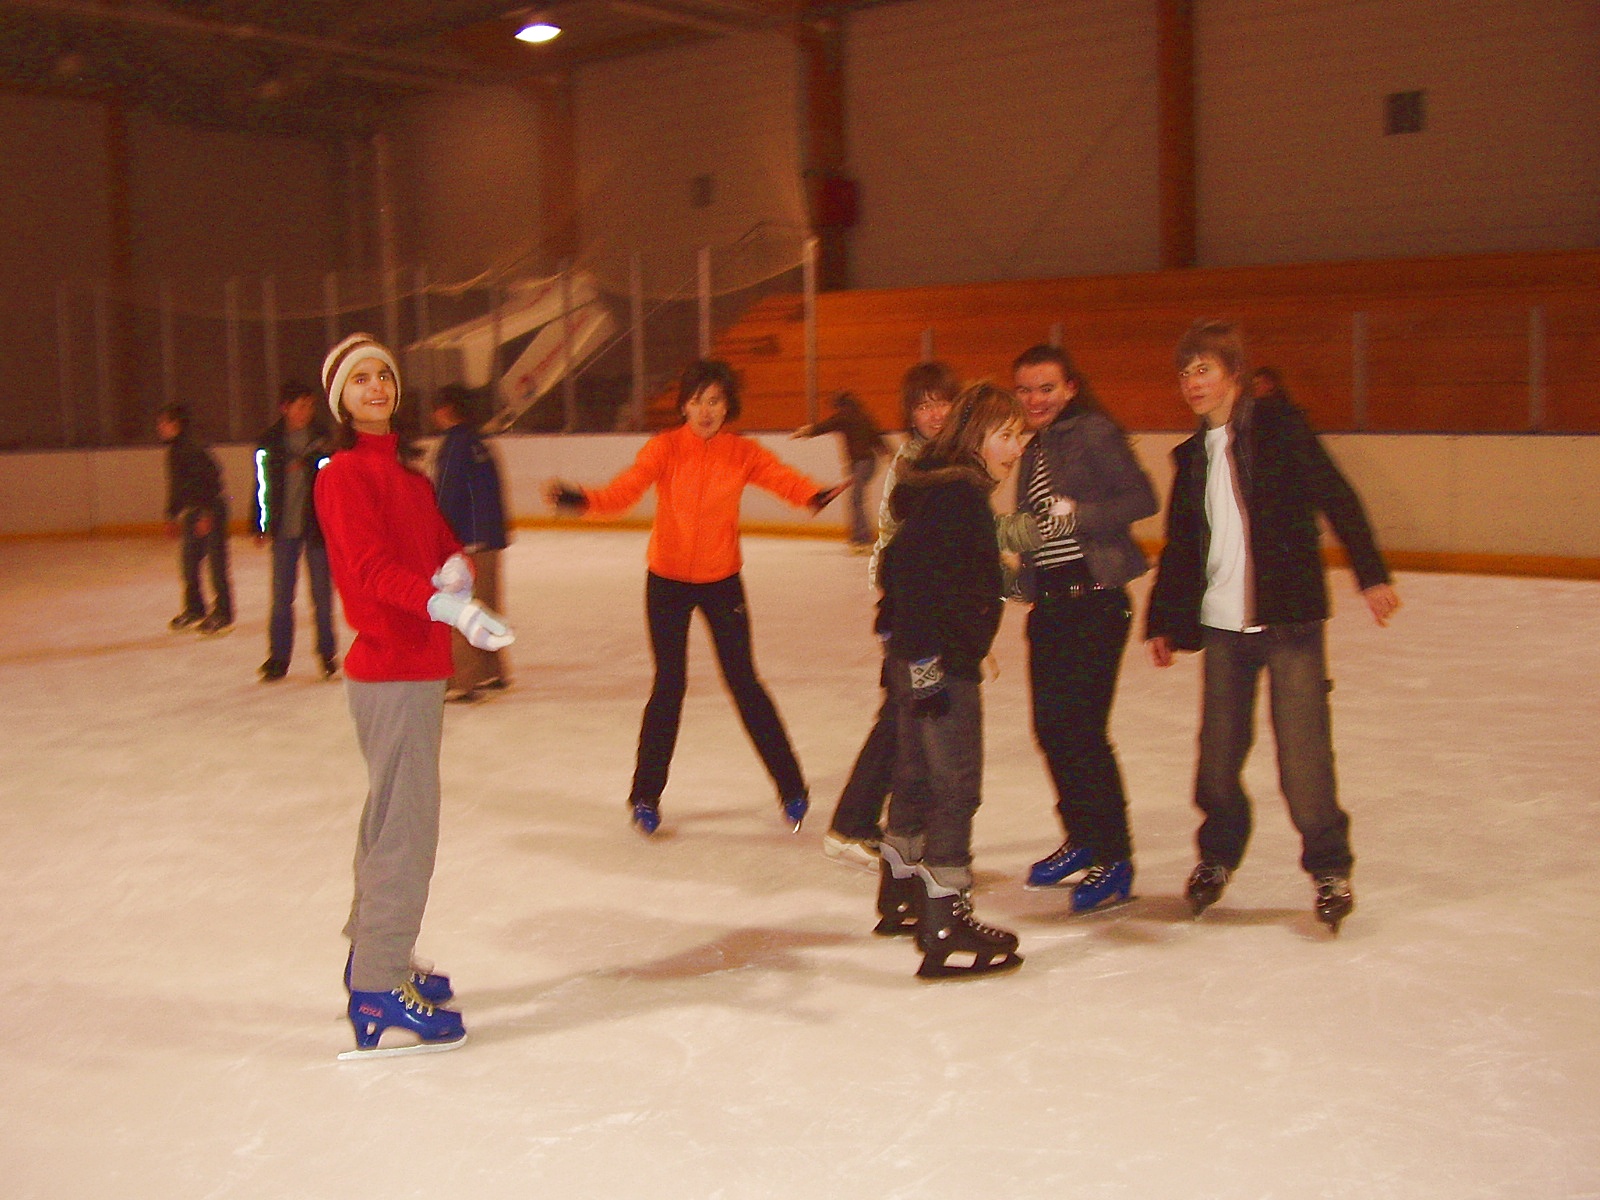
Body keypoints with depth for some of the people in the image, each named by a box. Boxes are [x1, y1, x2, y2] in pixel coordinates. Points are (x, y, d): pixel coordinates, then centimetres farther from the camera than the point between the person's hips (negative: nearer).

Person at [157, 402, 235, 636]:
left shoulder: (192, 450, -17)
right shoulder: (175, 450, 12)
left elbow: (211, 479, -22)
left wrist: (206, 514, -24)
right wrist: (173, 515, 24)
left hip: (212, 509, -9)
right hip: (193, 511, 9)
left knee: (216, 562, -5)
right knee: (188, 563, 11)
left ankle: (223, 615, 0)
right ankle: (194, 610, 23)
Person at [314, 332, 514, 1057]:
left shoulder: (403, 468, 15)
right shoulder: (345, 474, -11)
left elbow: (444, 546, 9)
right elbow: (373, 569, -24)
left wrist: (455, 568, -15)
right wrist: (447, 605, -39)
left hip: (418, 664, 9)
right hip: (391, 672, -9)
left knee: (393, 813, 19)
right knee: (407, 824, -9)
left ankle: (372, 951, 34)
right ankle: (377, 994, -2)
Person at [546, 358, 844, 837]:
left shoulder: (743, 453, -7)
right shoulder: (665, 448, -11)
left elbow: (786, 481, -22)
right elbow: (625, 491, -24)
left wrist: (817, 495, -44)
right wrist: (579, 499, -44)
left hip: (722, 582, 1)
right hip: (667, 582, -1)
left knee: (743, 683, 3)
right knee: (669, 687, 1)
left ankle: (791, 788, 17)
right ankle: (645, 796, 17)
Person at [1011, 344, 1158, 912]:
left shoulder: (1094, 433, -7)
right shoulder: (1034, 448, 16)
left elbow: (1142, 499, -14)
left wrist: (1079, 514, -24)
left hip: (1094, 601, -8)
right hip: (1049, 603, 8)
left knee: (1081, 728, -9)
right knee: (1050, 725, 9)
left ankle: (1113, 859, 3)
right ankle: (1082, 839, 27)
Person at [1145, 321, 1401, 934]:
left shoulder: (1278, 426, -2)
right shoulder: (1192, 457, 14)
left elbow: (1337, 499, -6)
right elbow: (1179, 548, 19)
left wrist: (1371, 575, -13)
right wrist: (1162, 622, 18)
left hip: (1289, 615, -5)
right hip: (1220, 624, 5)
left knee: (1302, 749, -4)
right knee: (1217, 751, 6)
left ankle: (1329, 867, 12)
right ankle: (1218, 855, 27)